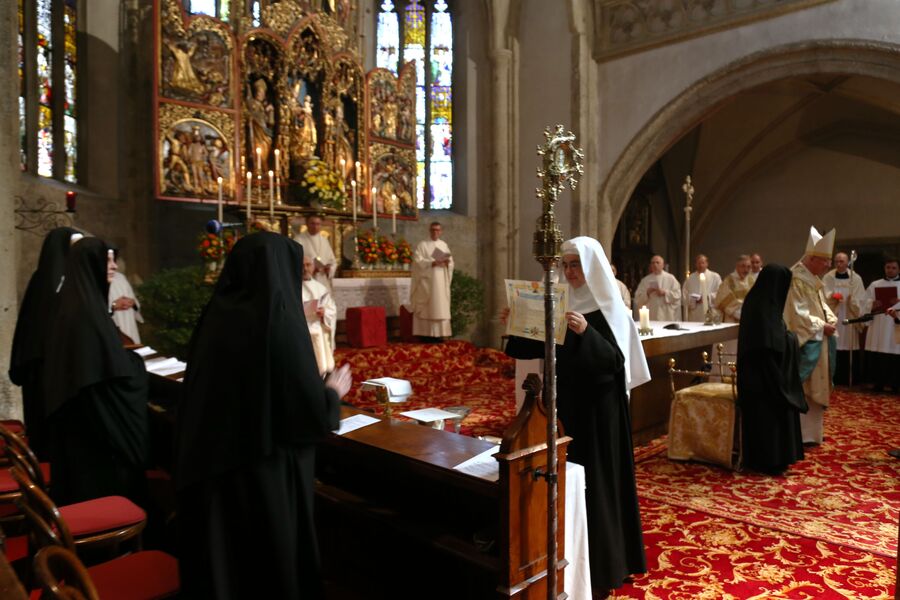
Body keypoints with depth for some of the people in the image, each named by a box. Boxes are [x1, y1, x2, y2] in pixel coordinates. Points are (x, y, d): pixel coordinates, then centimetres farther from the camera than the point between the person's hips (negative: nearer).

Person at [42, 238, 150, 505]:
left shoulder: (72, 304, 9)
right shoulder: (89, 309, -21)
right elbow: (114, 372, -23)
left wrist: (127, 357, 14)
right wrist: (136, 362, -6)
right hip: (99, 418, -10)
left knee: (82, 479, 18)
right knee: (107, 480, 2)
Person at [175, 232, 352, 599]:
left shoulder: (216, 316, -2)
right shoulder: (281, 323, -21)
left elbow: (220, 390, 11)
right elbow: (313, 413, -19)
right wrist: (333, 392, 2)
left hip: (210, 464, 6)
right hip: (266, 472, -6)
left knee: (220, 562, 23)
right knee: (274, 566, 15)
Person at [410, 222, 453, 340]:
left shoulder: (444, 245, 15)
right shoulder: (422, 244, 1)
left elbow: (451, 262, 14)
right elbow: (418, 260, -10)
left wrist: (447, 262, -9)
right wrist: (432, 263, -21)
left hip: (441, 281, 4)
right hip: (427, 280, -4)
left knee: (441, 307, 0)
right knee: (427, 307, -8)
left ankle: (439, 334, 2)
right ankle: (425, 334, -6)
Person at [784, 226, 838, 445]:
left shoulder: (815, 279, 13)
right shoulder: (795, 279, -18)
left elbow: (822, 305, 19)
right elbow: (798, 314, -21)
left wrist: (831, 319, 1)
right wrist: (821, 326, -15)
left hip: (819, 341, 10)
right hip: (805, 344, -10)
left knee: (815, 390, 15)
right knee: (801, 391, -4)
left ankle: (810, 432, 25)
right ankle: (800, 435, 4)